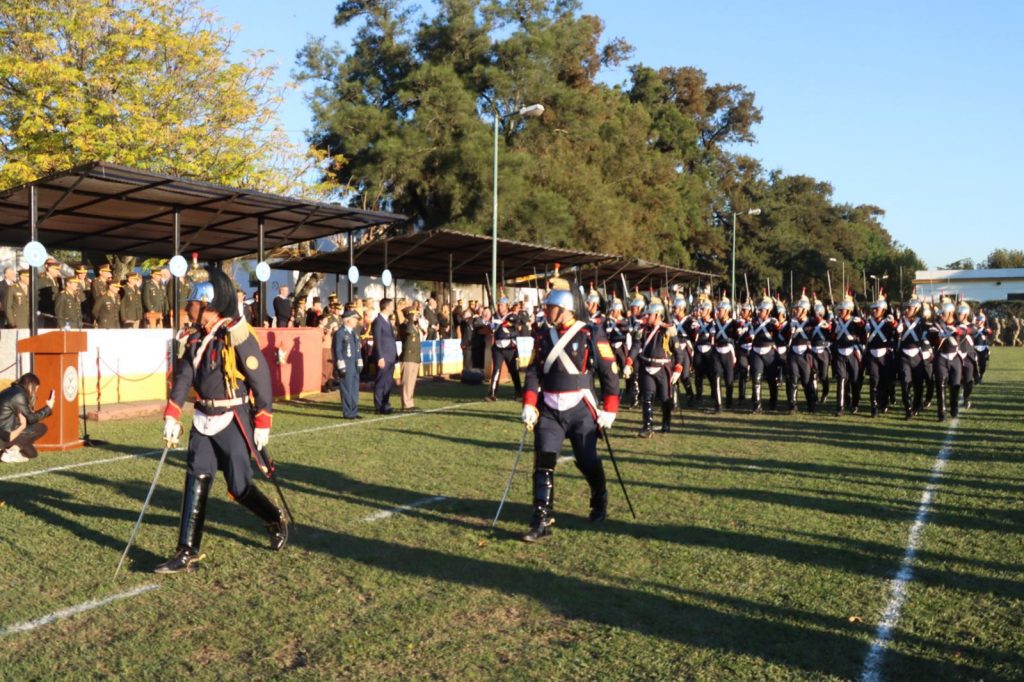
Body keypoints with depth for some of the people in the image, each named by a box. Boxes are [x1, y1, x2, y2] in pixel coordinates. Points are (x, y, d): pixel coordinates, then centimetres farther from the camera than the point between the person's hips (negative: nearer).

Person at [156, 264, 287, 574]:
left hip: (233, 422, -6)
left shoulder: (237, 335, -14)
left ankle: (277, 520, 29)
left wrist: (262, 423, -12)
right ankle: (187, 553, 6)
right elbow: (183, 376, 5)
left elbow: (261, 378, -13)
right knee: (196, 483, 2)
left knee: (239, 487, 2)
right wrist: (171, 416, -5)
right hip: (203, 420, 7)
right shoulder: (196, 337, 8)